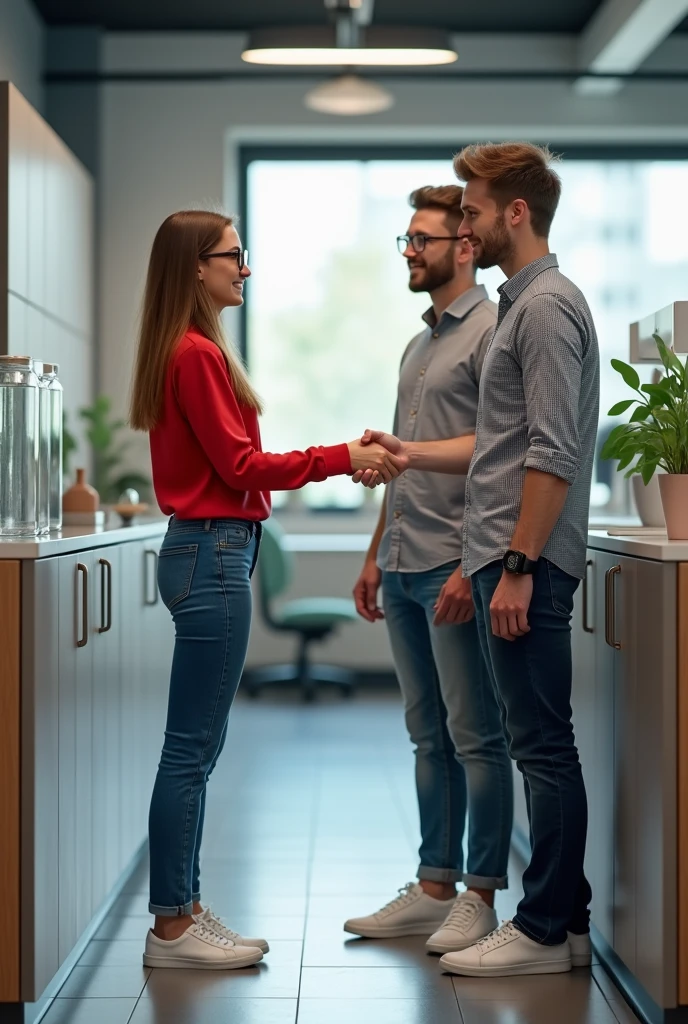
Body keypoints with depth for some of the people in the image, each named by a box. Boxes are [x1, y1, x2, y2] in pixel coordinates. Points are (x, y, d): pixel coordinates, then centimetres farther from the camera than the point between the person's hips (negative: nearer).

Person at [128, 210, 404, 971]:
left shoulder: (188, 352, 16)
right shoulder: (196, 355, -14)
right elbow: (241, 466, -14)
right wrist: (344, 457, -12)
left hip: (205, 550, 10)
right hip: (212, 556, -10)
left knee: (196, 748, 13)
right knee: (193, 749, -4)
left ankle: (182, 912, 21)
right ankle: (172, 929, 4)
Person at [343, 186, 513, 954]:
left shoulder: (490, 333, -8)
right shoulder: (419, 345, 20)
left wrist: (473, 566, -21)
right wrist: (376, 556, 19)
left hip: (455, 568, -9)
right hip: (404, 570, 9)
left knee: (474, 738, -1)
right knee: (428, 736, 12)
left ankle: (479, 897, 7)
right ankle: (433, 888, 20)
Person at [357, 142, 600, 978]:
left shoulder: (547, 306, -13)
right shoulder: (522, 304, 19)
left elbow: (551, 454, -20)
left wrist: (518, 567, -21)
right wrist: (412, 455, 18)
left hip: (525, 563, -11)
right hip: (502, 560, 11)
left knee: (542, 745, -4)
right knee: (537, 743, 12)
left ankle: (544, 931, 3)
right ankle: (564, 917, 20)